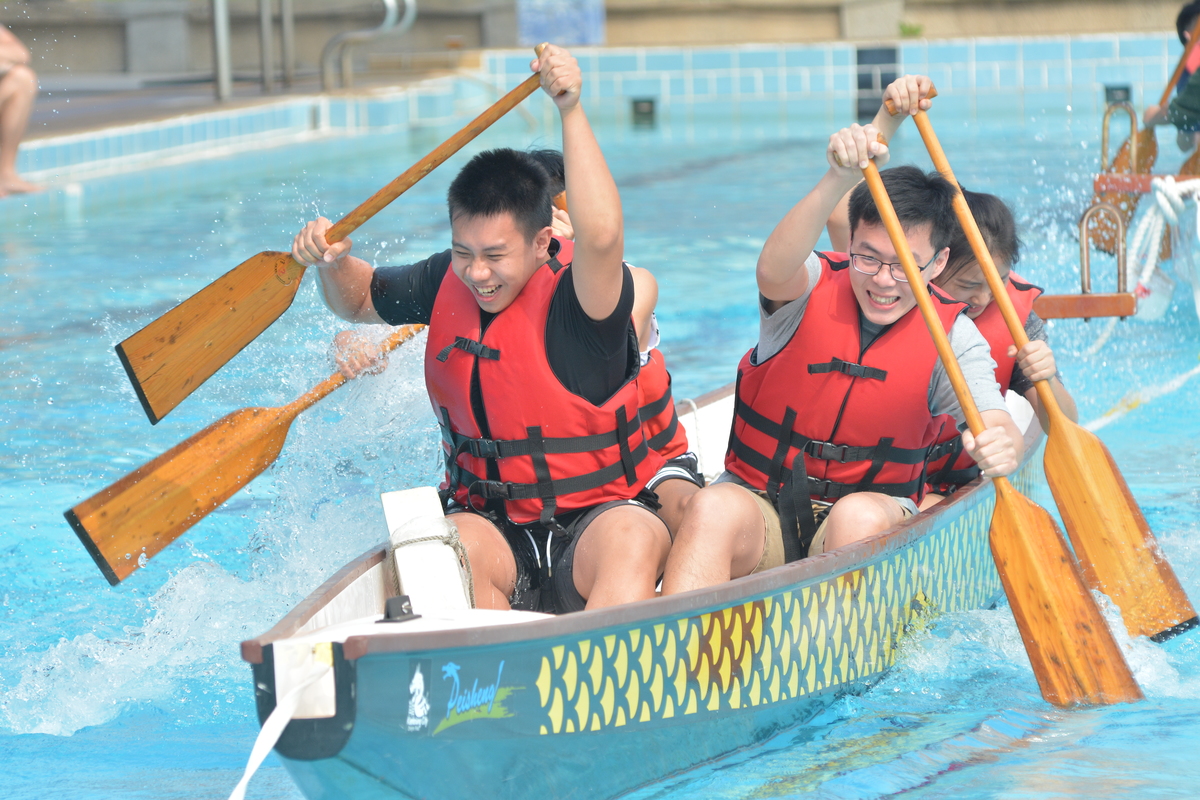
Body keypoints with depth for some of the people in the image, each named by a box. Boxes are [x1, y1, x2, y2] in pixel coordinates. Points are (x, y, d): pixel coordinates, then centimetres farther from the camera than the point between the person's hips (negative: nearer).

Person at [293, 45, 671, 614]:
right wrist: (332, 263, 0)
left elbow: (601, 236, -37)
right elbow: (358, 301, 24)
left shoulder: (578, 297, -13)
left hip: (596, 516, -4)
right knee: (455, 546, -31)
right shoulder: (447, 282, 6)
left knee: (635, 541, -37)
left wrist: (571, 112, -35)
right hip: (491, 520, 4)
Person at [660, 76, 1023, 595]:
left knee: (859, 516, -35)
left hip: (873, 512, 1)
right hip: (761, 503, -1)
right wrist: (839, 179, -48)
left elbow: (993, 421, -17)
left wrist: (1002, 445, -44)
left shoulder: (952, 336, -1)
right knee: (715, 509, -34)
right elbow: (773, 272, -31)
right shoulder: (814, 289, -5)